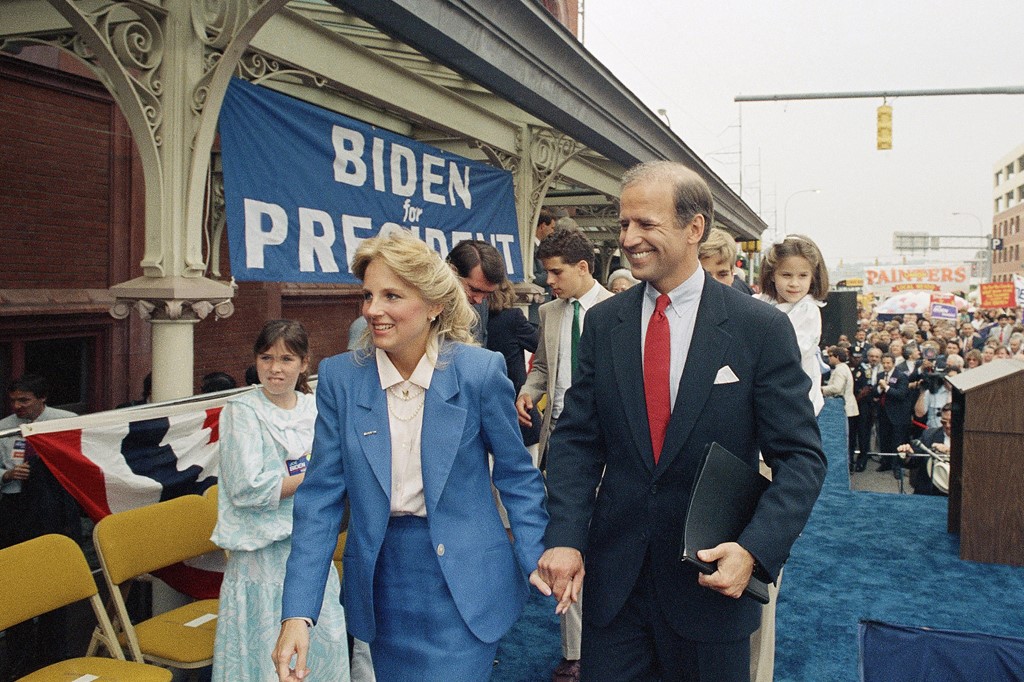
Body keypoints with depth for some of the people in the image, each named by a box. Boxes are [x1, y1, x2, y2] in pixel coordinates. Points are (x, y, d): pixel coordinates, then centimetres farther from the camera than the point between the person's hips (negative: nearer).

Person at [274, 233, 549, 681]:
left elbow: (516, 476, 0)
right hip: (381, 581, 3)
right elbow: (322, 497, -5)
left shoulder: (479, 371, -11)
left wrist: (536, 559, -9)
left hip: (462, 581, -2)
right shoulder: (340, 377, -5)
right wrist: (297, 611, -11)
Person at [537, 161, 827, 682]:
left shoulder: (762, 329, -8)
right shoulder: (602, 323, 1)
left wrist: (755, 549, -21)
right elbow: (576, 439, 1)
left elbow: (800, 457, -8)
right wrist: (564, 536, -12)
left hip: (712, 576, -2)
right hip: (612, 576, 2)